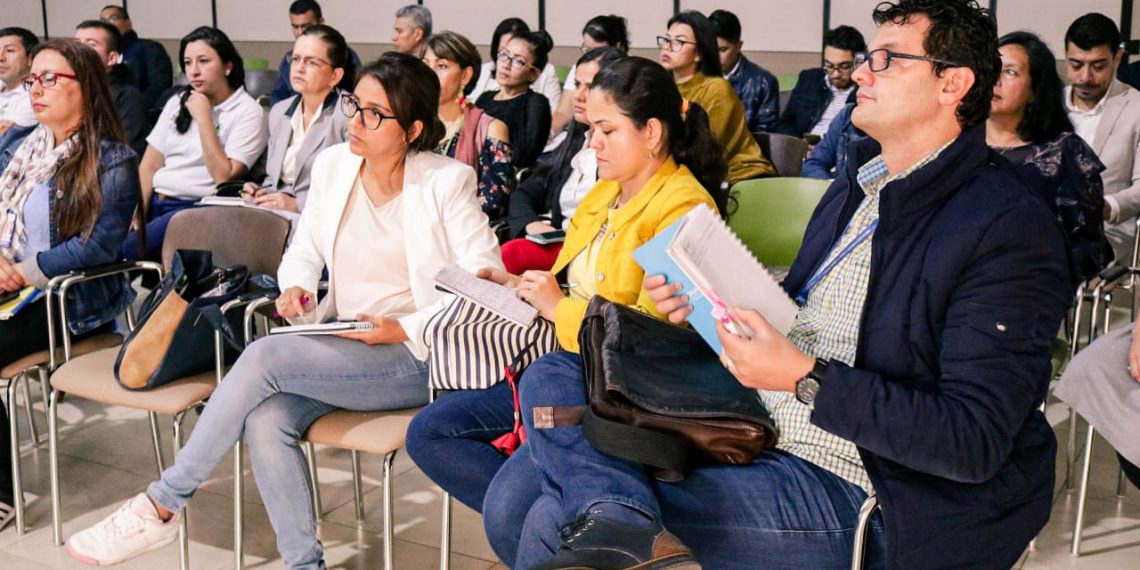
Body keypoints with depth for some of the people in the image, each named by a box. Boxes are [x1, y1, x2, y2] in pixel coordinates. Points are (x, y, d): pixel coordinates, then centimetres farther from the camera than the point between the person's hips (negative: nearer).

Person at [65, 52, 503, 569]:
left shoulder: (447, 182, -8)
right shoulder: (333, 164, 7)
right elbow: (303, 252, 18)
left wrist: (403, 329, -18)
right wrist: (296, 288, -5)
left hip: (415, 357, -5)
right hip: (339, 346, 5)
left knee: (263, 357, -24)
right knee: (265, 420, -26)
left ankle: (161, 507, -10)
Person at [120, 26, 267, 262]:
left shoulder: (247, 112, -2)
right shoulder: (177, 103, 16)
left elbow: (224, 176, -12)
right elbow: (148, 167, 13)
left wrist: (203, 117, -11)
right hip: (154, 203, 6)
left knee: (127, 249, -27)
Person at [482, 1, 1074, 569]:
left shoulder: (1012, 229, -15)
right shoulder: (859, 180, 13)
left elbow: (976, 443, -21)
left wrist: (805, 377, -26)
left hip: (849, 490, -9)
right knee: (551, 377, -8)